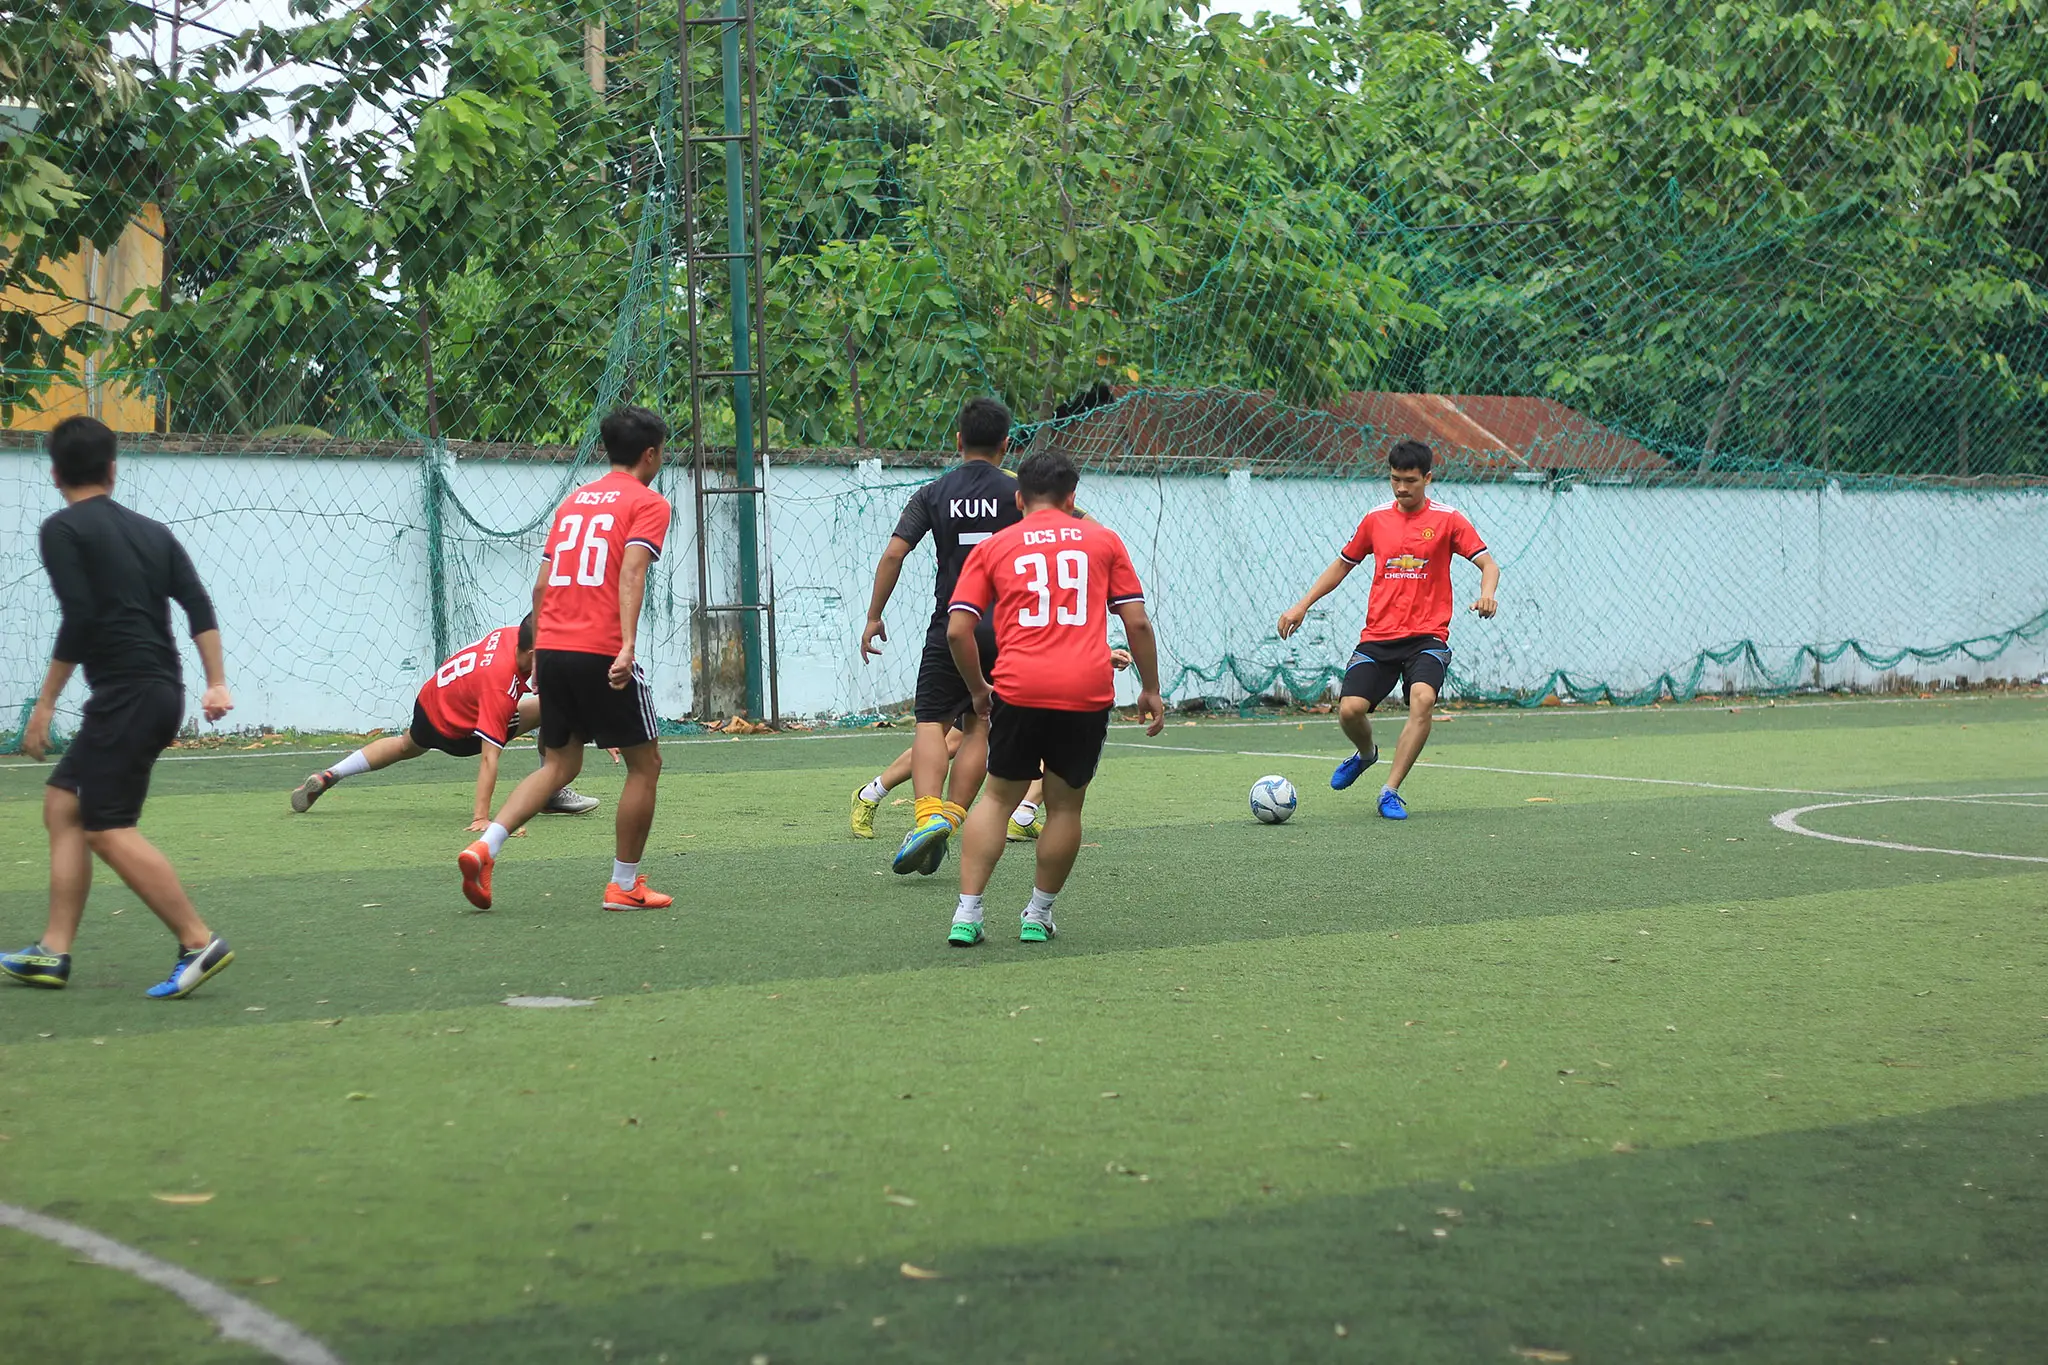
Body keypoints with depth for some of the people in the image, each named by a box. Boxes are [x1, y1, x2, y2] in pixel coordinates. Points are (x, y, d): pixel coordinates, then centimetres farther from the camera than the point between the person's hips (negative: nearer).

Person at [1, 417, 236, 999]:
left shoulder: (63, 530, -4)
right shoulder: (153, 531, 16)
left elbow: (78, 620, -15)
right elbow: (198, 605, 6)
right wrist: (217, 683, 4)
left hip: (126, 694, -8)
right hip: (162, 693, 8)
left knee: (109, 830, -9)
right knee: (62, 804, 14)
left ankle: (198, 942, -16)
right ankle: (53, 953, 11)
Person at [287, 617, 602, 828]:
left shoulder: (511, 634, -20)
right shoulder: (500, 687, -38)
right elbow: (489, 757, -39)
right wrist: (481, 817, -40)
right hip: (454, 729, -8)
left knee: (407, 745, 39)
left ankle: (327, 777, 40)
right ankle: (552, 794, -5)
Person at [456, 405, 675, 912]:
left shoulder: (573, 500, 19)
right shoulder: (648, 503, 0)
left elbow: (542, 584, 19)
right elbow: (631, 571, -16)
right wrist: (627, 645, -26)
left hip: (552, 648, 7)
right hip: (601, 652, -7)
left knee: (560, 764, 15)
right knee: (645, 762, 9)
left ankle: (485, 846, -5)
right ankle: (625, 885, 12)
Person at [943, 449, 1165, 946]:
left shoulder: (992, 548, 11)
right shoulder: (1102, 540, 12)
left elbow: (957, 631, 3)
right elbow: (1137, 622, 8)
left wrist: (978, 690, 16)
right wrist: (1150, 689, 17)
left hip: (1018, 691, 0)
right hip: (1088, 693, 0)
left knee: (999, 796, 13)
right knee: (1065, 805, 13)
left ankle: (967, 913, 4)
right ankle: (1038, 916, 18)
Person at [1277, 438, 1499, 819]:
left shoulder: (1447, 519, -1)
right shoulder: (1376, 519, 8)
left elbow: (1489, 565, -4)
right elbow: (1342, 564, 21)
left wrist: (1487, 593, -27)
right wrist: (1302, 606, 14)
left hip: (1427, 636, -3)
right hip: (1377, 636, 3)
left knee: (1423, 698, -30)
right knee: (1350, 709, -14)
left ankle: (1391, 792, -19)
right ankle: (1366, 754, 25)